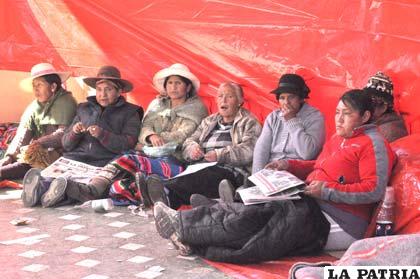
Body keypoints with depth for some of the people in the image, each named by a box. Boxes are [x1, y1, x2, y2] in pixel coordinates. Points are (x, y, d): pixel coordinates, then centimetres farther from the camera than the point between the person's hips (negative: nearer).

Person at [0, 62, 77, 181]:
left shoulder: (66, 102, -6)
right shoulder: (34, 106, 13)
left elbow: (64, 132, -15)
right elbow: (23, 133, 3)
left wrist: (42, 143, -28)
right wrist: (10, 155, -13)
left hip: (58, 152, -7)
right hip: (38, 152, 7)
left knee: (29, 157, -32)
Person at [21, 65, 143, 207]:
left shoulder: (130, 113, 13)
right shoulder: (84, 108, 24)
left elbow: (128, 145, -2)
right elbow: (66, 144, 23)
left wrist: (102, 134, -15)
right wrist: (74, 133, 0)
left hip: (104, 163, -4)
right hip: (75, 159, 5)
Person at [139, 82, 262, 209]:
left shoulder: (249, 123, 13)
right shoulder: (208, 121, 32)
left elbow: (248, 151, -5)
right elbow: (187, 143, 26)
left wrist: (220, 154, -19)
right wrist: (192, 149, 0)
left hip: (230, 171, -5)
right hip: (200, 168, 5)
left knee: (207, 175, -39)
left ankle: (166, 189, -63)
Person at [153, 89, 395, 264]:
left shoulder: (373, 143, -8)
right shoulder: (337, 139, 20)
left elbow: (374, 189, -17)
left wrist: (328, 190, -22)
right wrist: (289, 165, 13)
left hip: (340, 223, -8)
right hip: (316, 207, 8)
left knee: (262, 214, -22)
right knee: (259, 209, -14)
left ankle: (184, 228, -19)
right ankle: (191, 238, -18)